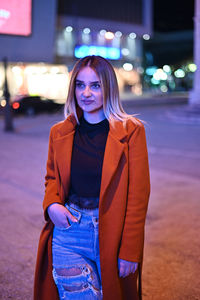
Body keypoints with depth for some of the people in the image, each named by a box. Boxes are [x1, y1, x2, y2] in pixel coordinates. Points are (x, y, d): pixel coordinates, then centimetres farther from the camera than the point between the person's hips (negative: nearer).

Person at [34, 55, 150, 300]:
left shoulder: (130, 131, -7)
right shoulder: (60, 133, 4)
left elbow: (138, 195, -8)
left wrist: (130, 251, -10)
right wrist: (52, 204, -5)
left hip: (112, 233, -2)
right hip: (68, 229, 2)